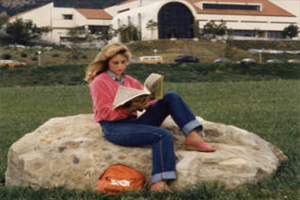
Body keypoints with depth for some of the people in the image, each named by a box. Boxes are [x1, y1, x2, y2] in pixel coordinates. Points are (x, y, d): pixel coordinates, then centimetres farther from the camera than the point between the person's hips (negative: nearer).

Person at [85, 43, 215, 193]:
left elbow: (146, 100, 15)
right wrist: (130, 108, -22)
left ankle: (193, 137, -23)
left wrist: (145, 103, -11)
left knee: (171, 97, -10)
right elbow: (105, 112, -8)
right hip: (113, 128, -6)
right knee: (163, 135, -31)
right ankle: (159, 184, -39)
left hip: (133, 121, 6)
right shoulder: (99, 82, 3)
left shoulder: (129, 81, 22)